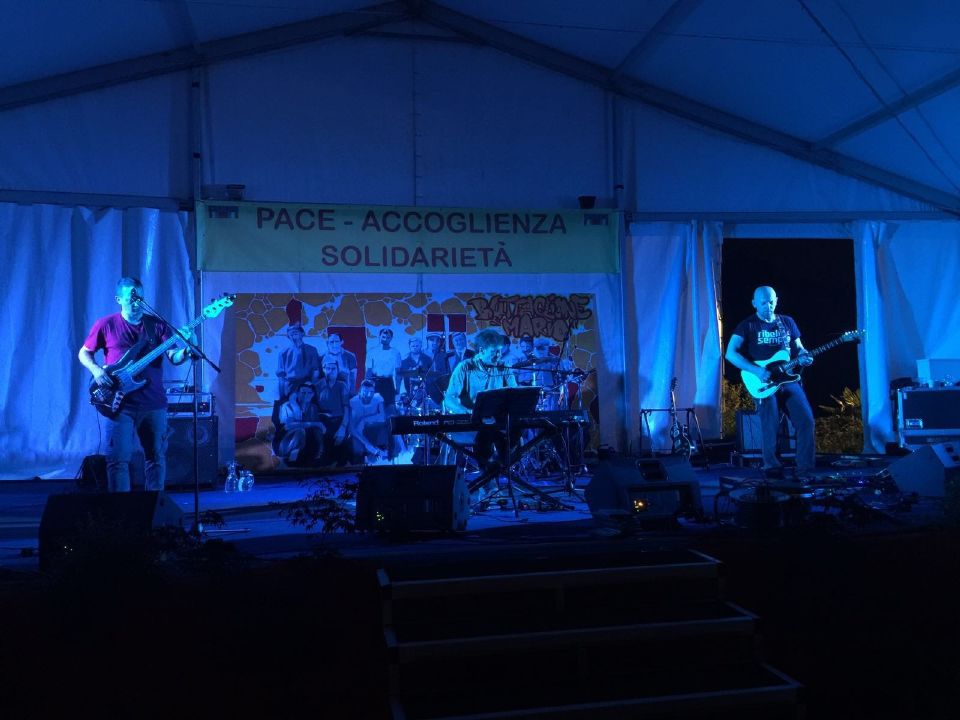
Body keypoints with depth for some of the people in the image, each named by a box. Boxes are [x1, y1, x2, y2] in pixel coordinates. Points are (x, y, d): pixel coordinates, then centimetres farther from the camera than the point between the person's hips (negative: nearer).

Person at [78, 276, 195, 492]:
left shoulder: (157, 324, 5)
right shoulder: (106, 324, 2)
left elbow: (174, 357, -4)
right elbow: (84, 353, 11)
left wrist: (186, 351, -27)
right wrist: (96, 370, -9)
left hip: (153, 403, 2)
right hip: (119, 404, -2)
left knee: (156, 456, 8)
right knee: (118, 458, -2)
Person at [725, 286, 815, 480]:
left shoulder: (787, 322, 14)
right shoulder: (748, 325, 1)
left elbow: (798, 348, 21)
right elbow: (730, 353, -9)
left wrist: (803, 356, -5)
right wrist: (757, 371, -19)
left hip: (789, 379, 4)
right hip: (763, 382, -4)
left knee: (806, 420, -9)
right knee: (770, 426, -14)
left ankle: (804, 471, 0)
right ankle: (773, 469, 3)